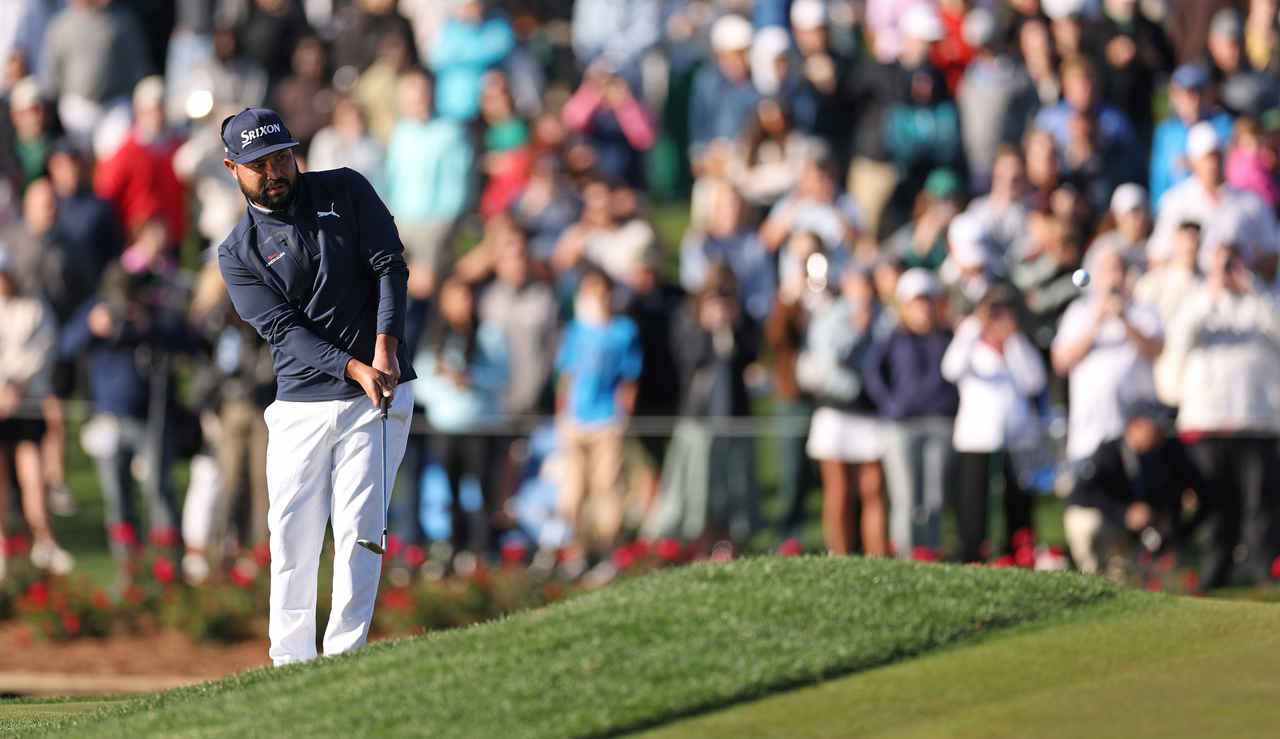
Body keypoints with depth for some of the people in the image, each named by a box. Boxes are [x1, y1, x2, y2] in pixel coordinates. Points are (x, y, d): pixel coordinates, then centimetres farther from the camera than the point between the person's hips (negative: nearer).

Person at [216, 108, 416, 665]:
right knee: (292, 536, -3)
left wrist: (385, 350, -14)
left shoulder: (345, 191, 6)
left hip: (377, 395, -1)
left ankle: (343, 659, -6)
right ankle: (291, 666, 4)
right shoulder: (238, 253, 3)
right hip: (300, 405, 1)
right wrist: (354, 369, -21)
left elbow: (390, 265, 0)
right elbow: (283, 328, -7)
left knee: (358, 529, -8)